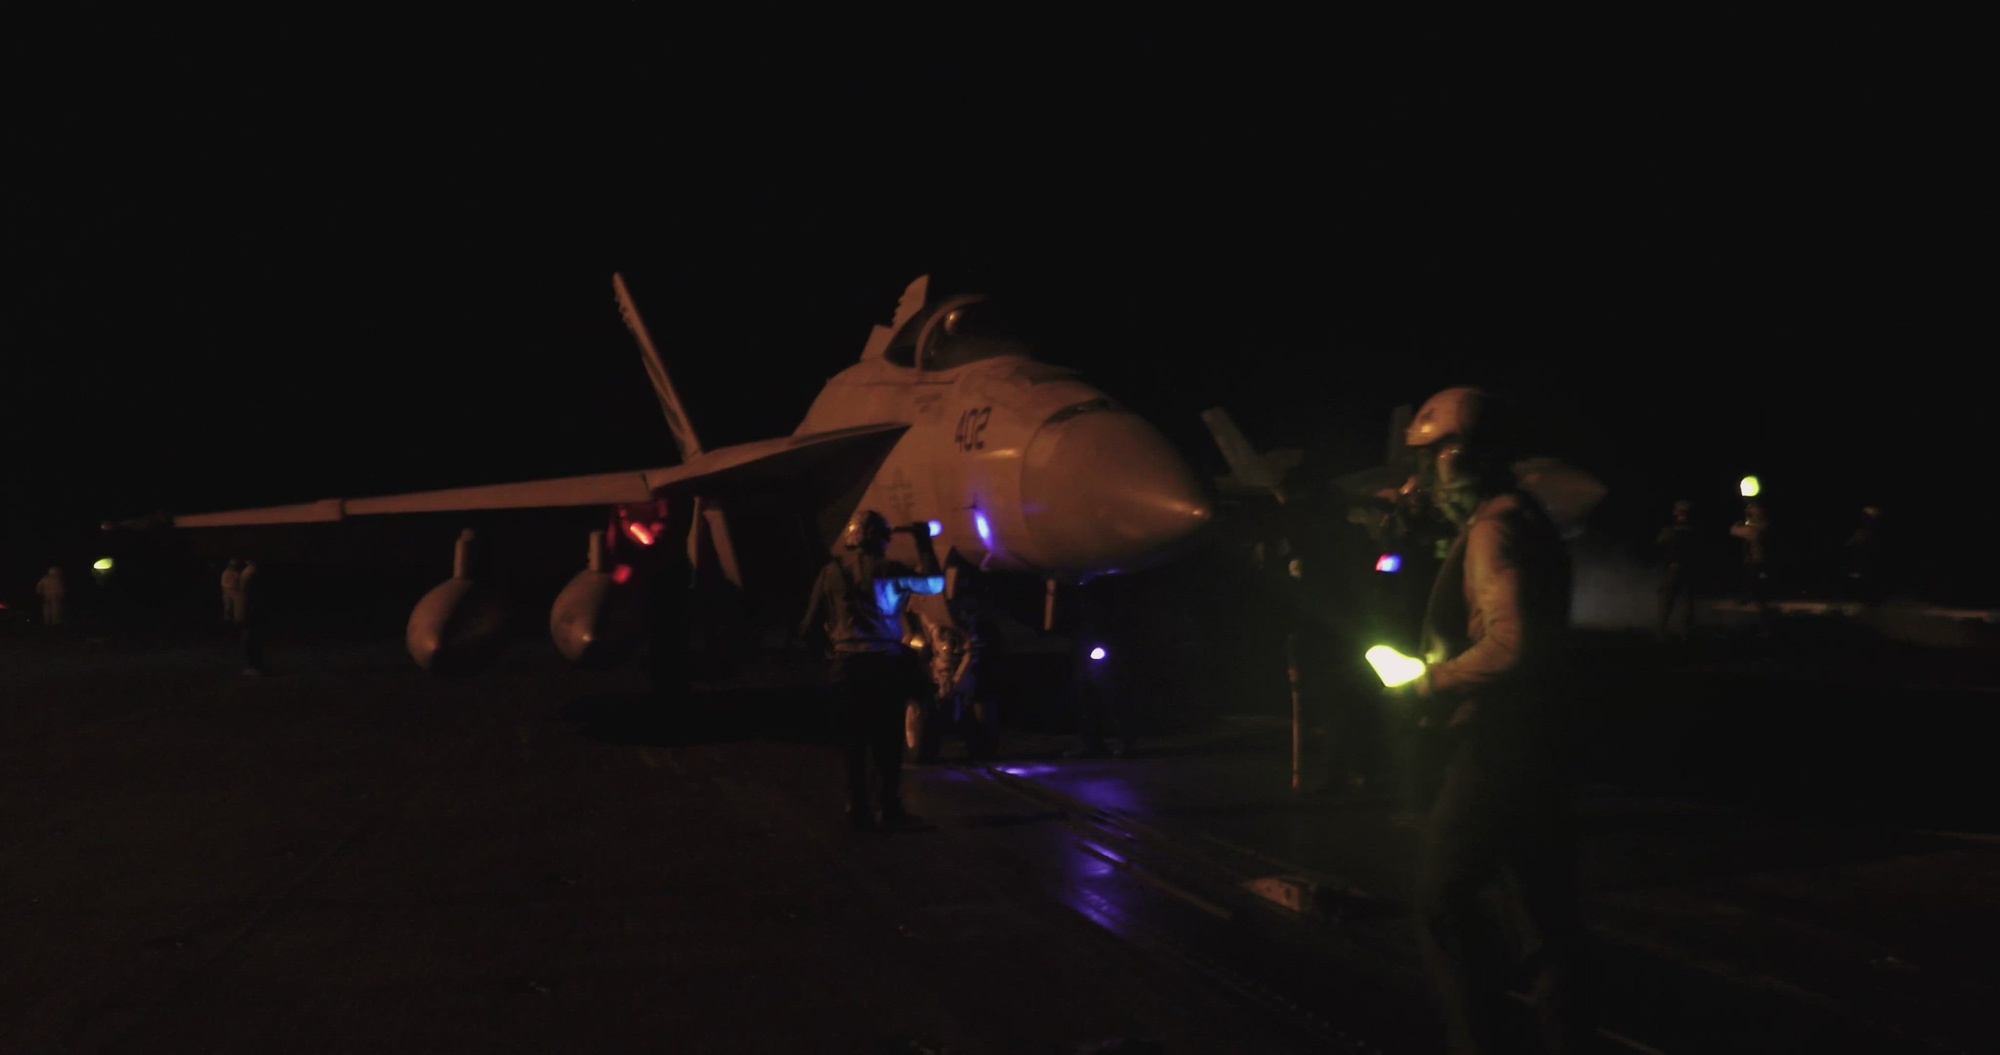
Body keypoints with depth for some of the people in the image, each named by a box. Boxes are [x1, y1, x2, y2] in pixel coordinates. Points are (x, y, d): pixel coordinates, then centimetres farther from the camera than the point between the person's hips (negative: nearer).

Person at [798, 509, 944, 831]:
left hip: (848, 663, 3)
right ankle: (887, 807, 6)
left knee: (855, 738, 11)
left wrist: (828, 643, 23)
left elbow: (811, 623, 4)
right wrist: (923, 543, 10)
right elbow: (935, 582, 0)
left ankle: (858, 808, 11)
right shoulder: (886, 569, -7)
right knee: (887, 739, 7)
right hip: (885, 662, -3)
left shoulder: (831, 571, 3)